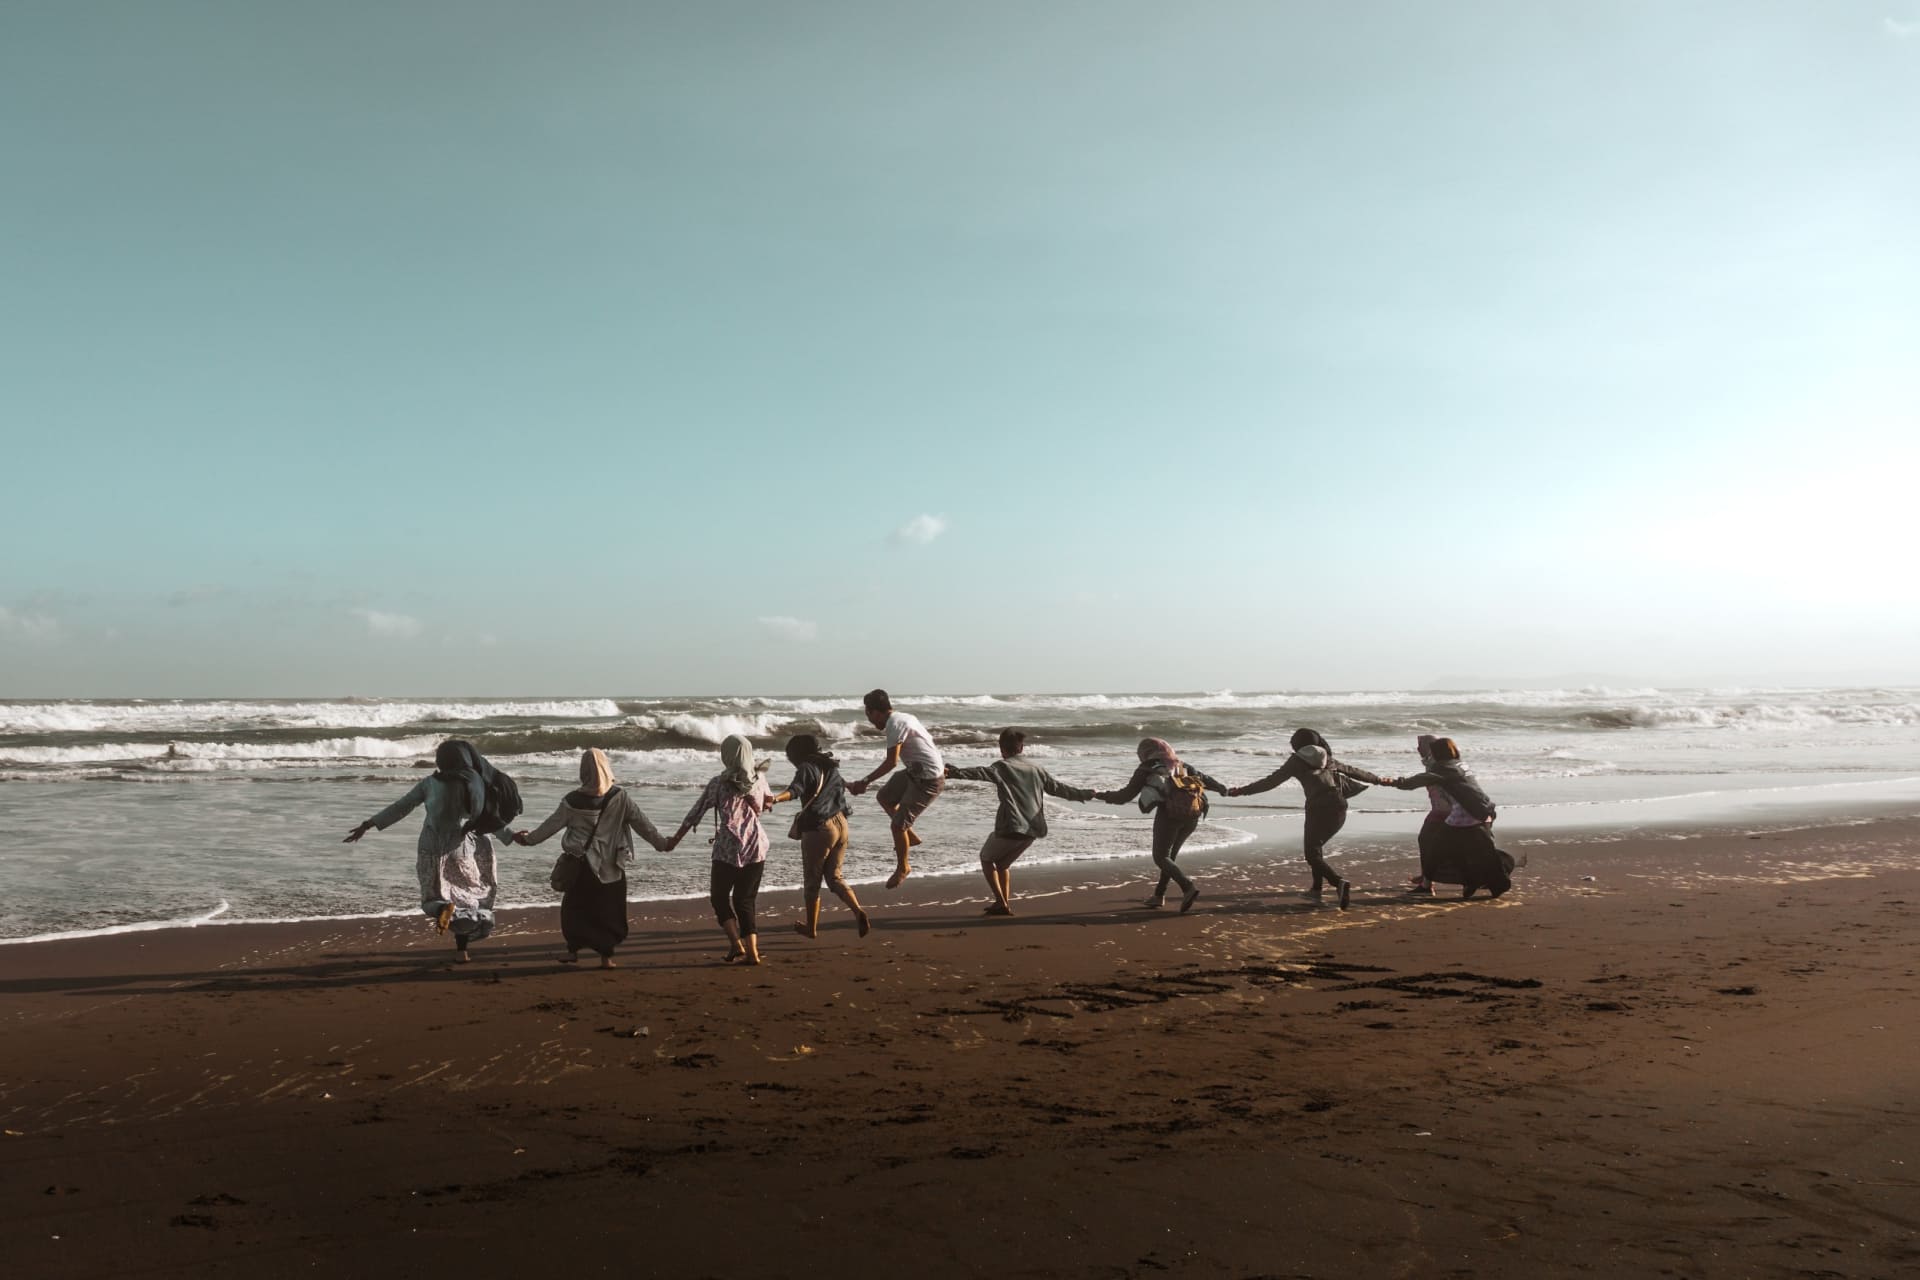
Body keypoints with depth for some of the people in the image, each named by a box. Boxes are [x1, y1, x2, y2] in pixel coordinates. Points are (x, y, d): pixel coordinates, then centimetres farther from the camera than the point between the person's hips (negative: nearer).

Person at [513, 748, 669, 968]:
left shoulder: (573, 800, -8)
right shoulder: (620, 797, -9)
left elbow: (551, 825, 2)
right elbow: (641, 823, -4)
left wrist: (528, 839, 18)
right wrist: (661, 843, 8)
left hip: (580, 864, 0)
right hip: (610, 865, 0)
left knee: (574, 907, 17)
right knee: (608, 910, 9)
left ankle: (573, 949, 19)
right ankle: (606, 956, 8)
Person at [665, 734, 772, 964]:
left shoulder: (719, 783, -6)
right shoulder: (759, 779, 4)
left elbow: (696, 812, -1)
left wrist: (675, 839, 9)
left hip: (728, 848, -3)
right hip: (756, 846, 4)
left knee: (719, 897, 13)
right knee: (745, 900, 12)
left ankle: (736, 944, -1)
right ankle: (752, 951, 2)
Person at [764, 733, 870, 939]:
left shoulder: (807, 768, -10)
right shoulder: (831, 767, 13)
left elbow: (795, 790, -31)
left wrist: (774, 799, -47)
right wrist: (853, 785, 57)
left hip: (818, 829, -7)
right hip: (840, 824, 7)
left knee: (812, 881, 9)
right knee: (834, 876, 15)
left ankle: (811, 927, 20)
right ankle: (858, 911, -6)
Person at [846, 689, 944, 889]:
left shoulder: (895, 724, -21)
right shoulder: (903, 717, 8)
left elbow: (891, 762, -24)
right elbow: (926, 740, 19)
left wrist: (865, 782, -20)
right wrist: (939, 765, 31)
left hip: (928, 780, -10)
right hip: (915, 772, 10)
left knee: (898, 825, -3)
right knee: (884, 797, 24)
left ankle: (903, 868, 18)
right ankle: (910, 836, 33)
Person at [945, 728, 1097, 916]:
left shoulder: (1002, 766, -1)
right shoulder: (1035, 769, 15)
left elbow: (980, 773, -20)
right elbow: (1059, 788, 22)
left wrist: (955, 772, -32)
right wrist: (1084, 794, 36)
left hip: (1010, 828, -6)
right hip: (1032, 830, 6)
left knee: (986, 858, 18)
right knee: (1003, 863, 26)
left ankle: (1001, 902, 4)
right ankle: (1005, 903, 16)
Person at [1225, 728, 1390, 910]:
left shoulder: (1297, 760, 8)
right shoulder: (1328, 759, 22)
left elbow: (1271, 781, 4)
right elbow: (1353, 770, 31)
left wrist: (1242, 791, 7)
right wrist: (1379, 780, 45)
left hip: (1318, 808, -6)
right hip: (1339, 808, 6)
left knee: (1313, 855, -3)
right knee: (1316, 845, 25)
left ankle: (1340, 882, -27)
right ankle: (1316, 889, 24)